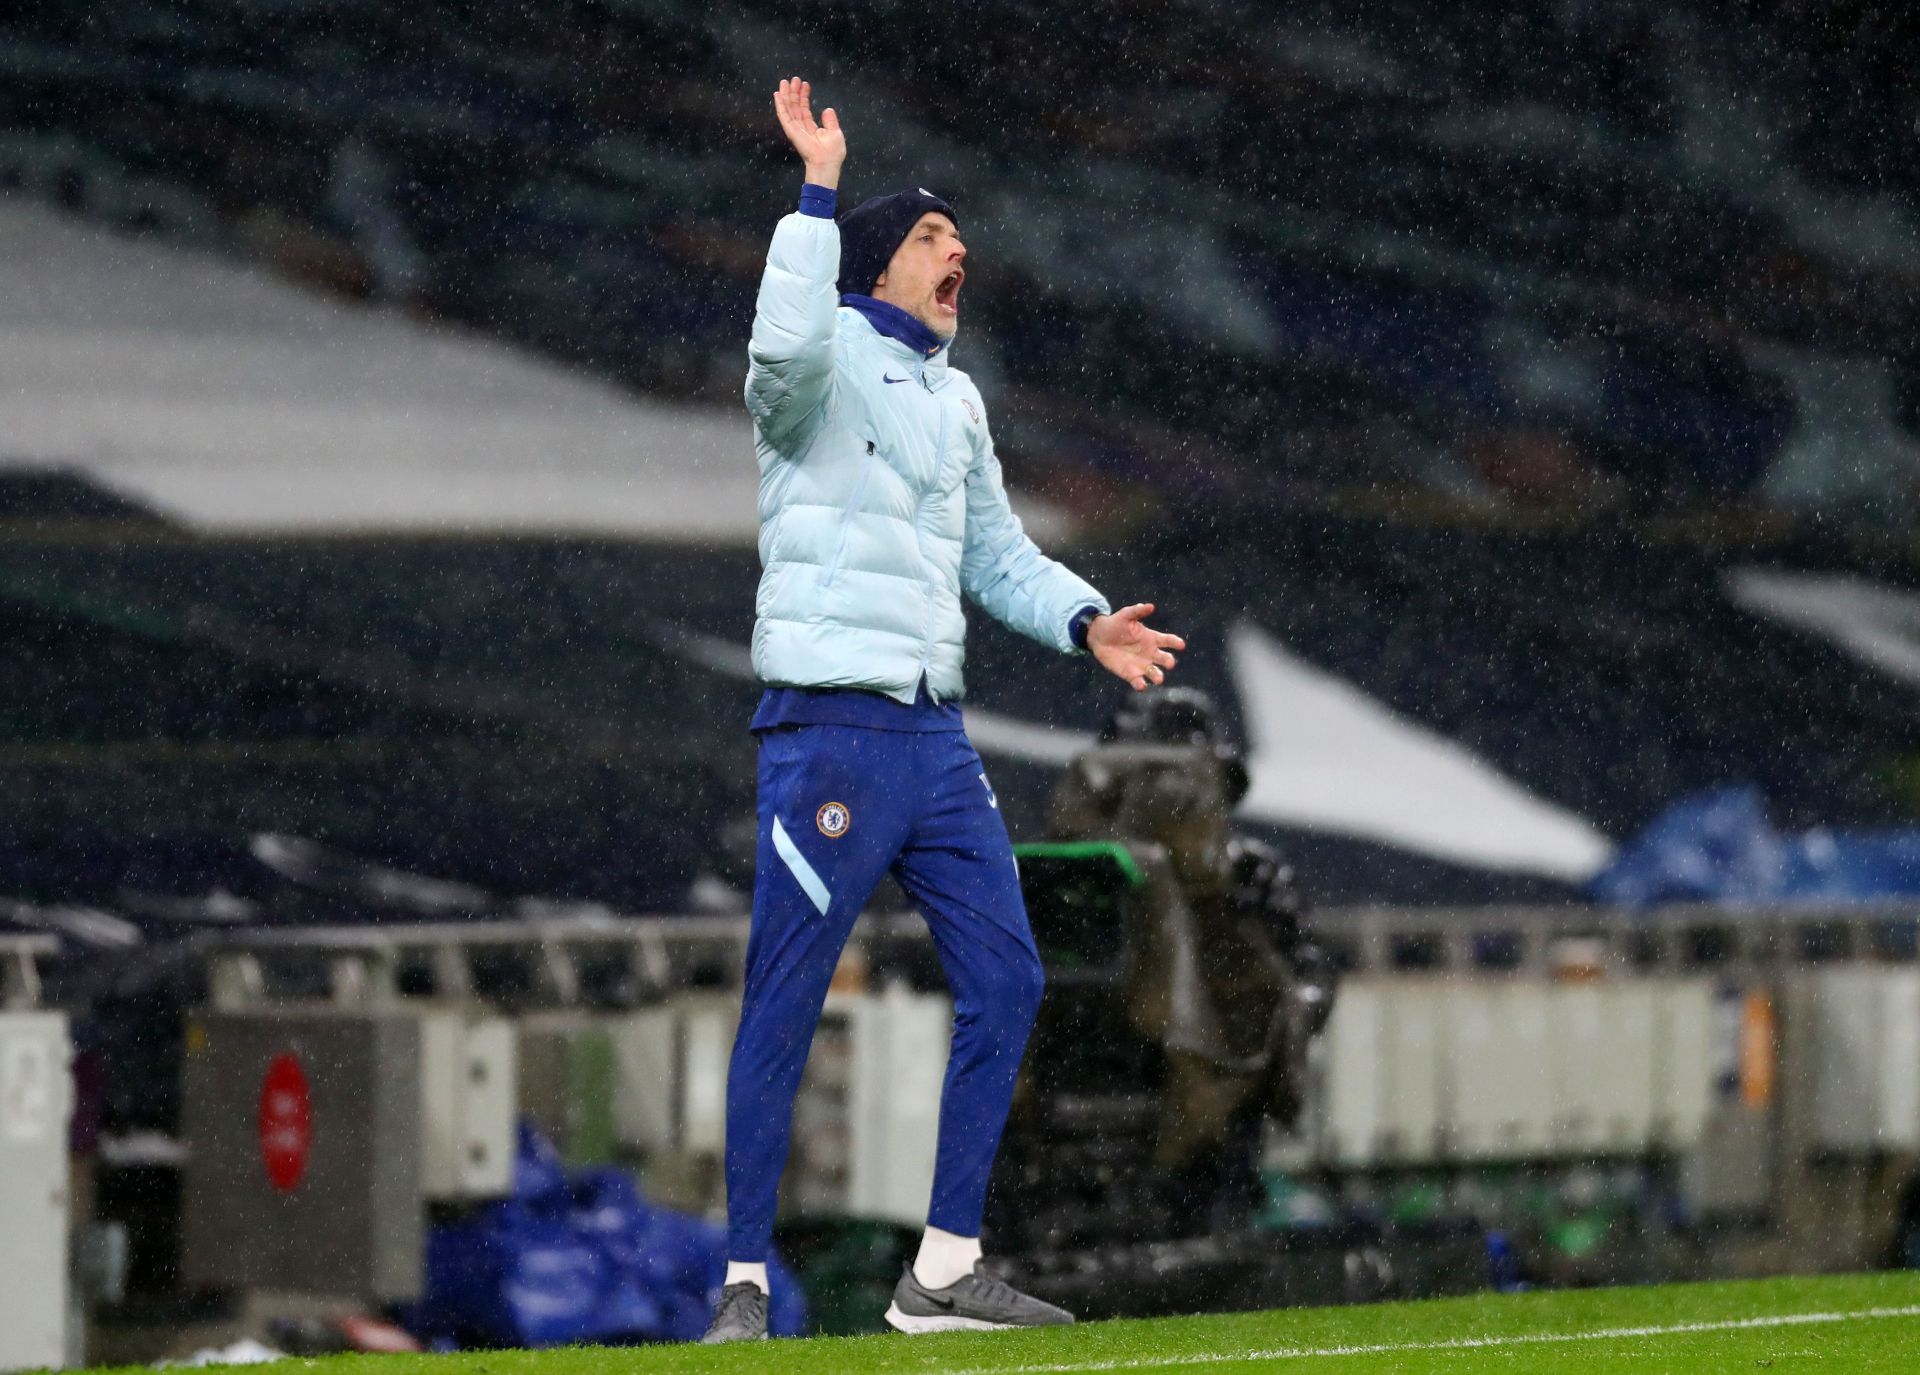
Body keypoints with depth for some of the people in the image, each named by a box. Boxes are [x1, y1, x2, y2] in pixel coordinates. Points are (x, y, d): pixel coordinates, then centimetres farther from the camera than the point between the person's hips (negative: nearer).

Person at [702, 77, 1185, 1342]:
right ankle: (745, 1282, -4)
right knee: (785, 1011, -7)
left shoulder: (955, 400, 21)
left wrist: (1085, 620, 9)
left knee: (1005, 981, 5)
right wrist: (819, 185, -26)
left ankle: (945, 1272, 11)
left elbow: (997, 555, 26)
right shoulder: (825, 371, -4)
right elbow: (787, 345, -30)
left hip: (936, 738, 8)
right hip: (831, 726, -8)